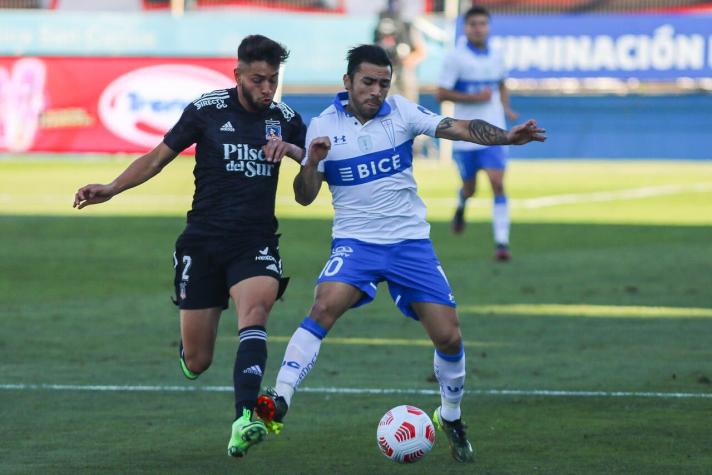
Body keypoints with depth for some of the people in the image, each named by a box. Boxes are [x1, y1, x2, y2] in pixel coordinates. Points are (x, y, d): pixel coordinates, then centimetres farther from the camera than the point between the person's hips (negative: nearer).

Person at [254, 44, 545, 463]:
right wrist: (312, 162, -20)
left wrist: (508, 137, -27)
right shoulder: (323, 126, -2)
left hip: (411, 242, 1)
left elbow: (459, 128, -12)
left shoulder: (401, 112, -2)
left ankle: (452, 418, 24)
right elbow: (304, 197, 0)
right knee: (325, 306, -29)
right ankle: (278, 402, -31)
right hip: (355, 242, -1)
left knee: (448, 336, -2)